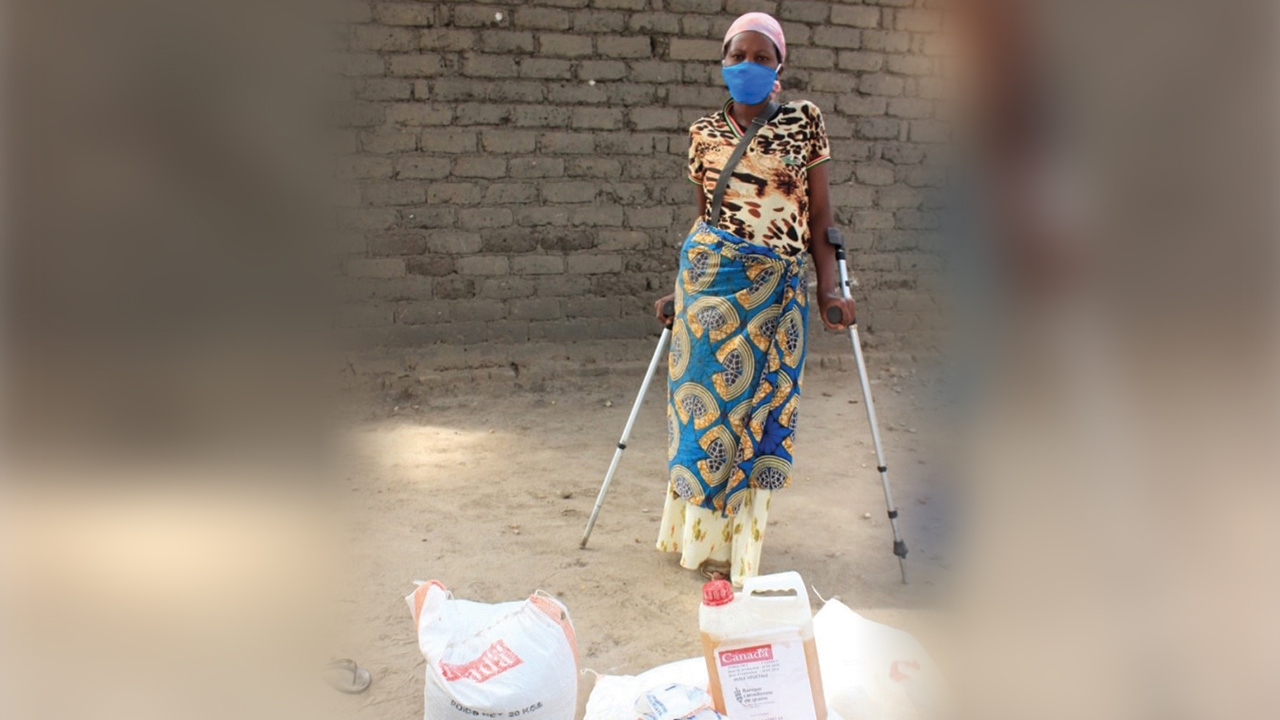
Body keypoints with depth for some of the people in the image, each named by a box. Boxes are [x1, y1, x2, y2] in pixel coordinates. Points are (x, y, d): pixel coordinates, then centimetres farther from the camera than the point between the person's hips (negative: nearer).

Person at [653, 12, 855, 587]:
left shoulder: (803, 120, 2)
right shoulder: (704, 133, 5)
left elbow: (818, 212, 2)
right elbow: (705, 216, 12)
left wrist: (830, 287, -6)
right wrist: (679, 291, 11)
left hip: (779, 287, 0)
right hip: (711, 278, 0)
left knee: (758, 406, 4)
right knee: (707, 401, 4)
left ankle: (736, 542, 20)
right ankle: (702, 538, 20)